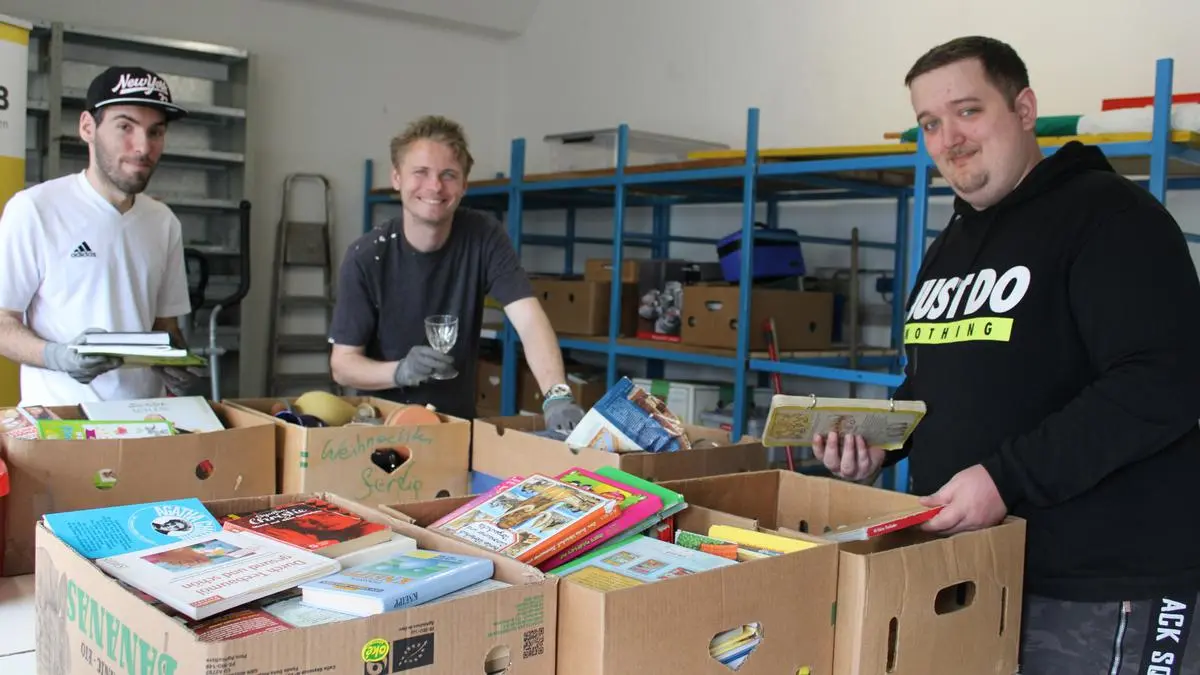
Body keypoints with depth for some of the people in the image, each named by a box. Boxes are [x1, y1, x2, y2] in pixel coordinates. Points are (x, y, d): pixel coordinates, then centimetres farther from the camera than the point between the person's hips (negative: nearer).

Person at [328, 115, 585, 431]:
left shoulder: (483, 237, -9)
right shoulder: (366, 256, -11)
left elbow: (529, 319, -20)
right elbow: (342, 364, -7)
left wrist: (557, 396, -37)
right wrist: (400, 371, -27)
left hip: (458, 422, 0)